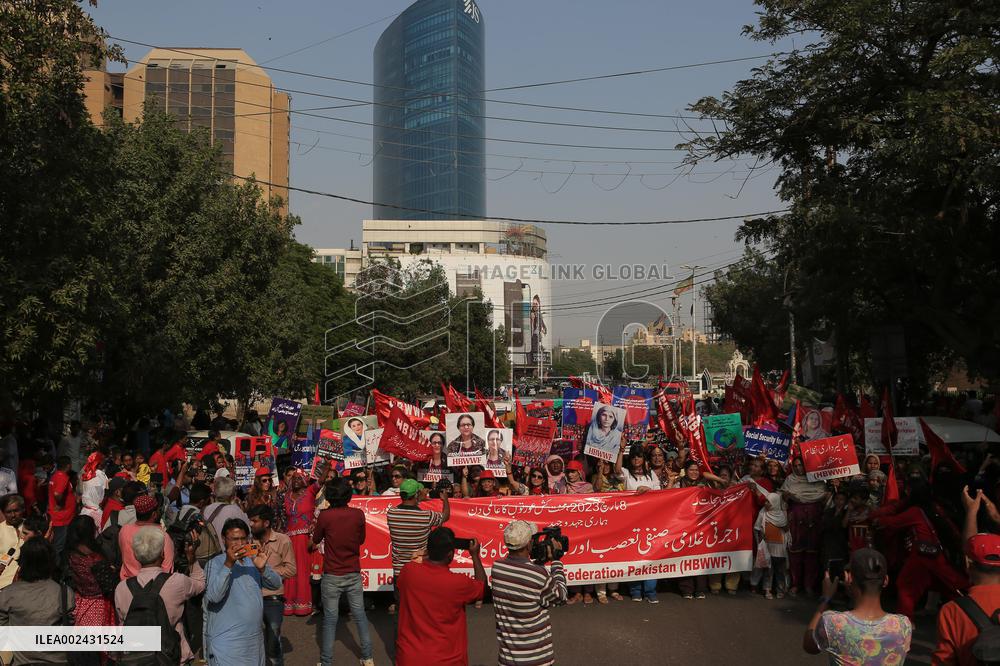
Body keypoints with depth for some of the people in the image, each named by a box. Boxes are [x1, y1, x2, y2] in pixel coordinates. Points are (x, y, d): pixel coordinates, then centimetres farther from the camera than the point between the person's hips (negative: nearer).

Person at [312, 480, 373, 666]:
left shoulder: (325, 515, -14)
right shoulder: (358, 514, -7)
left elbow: (316, 540, 2)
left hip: (332, 576, -2)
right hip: (354, 574, 2)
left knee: (330, 620, 6)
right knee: (360, 616, 13)